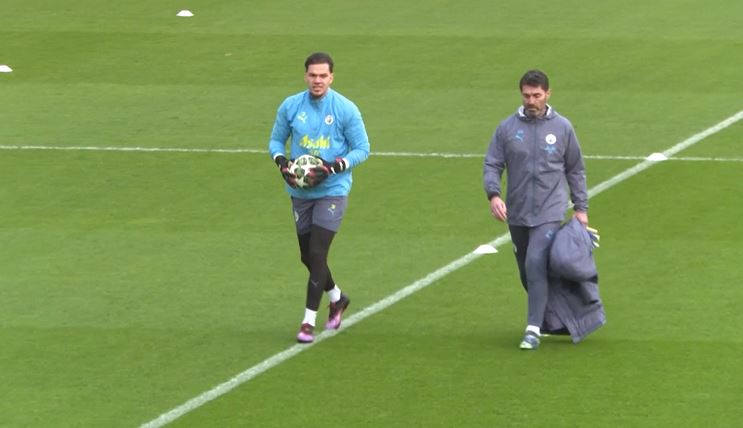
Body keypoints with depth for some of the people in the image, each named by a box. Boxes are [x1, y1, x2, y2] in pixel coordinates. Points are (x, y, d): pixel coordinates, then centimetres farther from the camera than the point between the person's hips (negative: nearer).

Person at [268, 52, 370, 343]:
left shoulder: (346, 109, -8)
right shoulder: (290, 107, 1)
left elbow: (362, 149, -3)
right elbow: (276, 141, 12)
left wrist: (332, 167, -18)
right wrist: (282, 163, -9)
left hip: (332, 191, -4)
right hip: (300, 192, 4)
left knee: (317, 253, -12)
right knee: (308, 256, 11)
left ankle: (309, 322, -7)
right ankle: (337, 298, 39)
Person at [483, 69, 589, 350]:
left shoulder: (562, 127, 2)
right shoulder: (507, 128, 2)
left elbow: (576, 170, 10)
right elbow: (492, 165, 1)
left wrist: (581, 208, 8)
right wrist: (493, 194, -17)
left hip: (549, 213, -3)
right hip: (517, 214, 3)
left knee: (536, 264, -19)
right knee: (526, 271, 11)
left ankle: (533, 330, -19)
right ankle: (545, 315, 34)